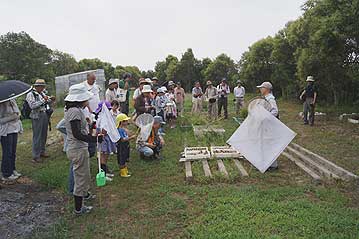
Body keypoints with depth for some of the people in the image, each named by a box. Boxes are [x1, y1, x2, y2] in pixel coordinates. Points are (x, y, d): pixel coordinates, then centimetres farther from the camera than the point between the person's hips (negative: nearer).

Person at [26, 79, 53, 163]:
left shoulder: (42, 93, 13)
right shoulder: (30, 94, -8)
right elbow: (32, 106, -19)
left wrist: (50, 100, 5)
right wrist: (43, 100, -20)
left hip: (45, 115, 7)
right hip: (37, 116, -7)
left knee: (44, 135, 14)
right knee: (37, 136, -4)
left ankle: (42, 152, 28)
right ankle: (36, 156, 3)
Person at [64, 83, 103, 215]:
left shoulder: (70, 110, 9)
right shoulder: (75, 111, -23)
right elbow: (77, 134, -28)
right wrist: (95, 139, -28)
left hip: (76, 148, 10)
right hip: (78, 150, -10)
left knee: (83, 174, 28)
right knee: (81, 176, 4)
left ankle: (85, 194, 51)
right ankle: (78, 208, 19)